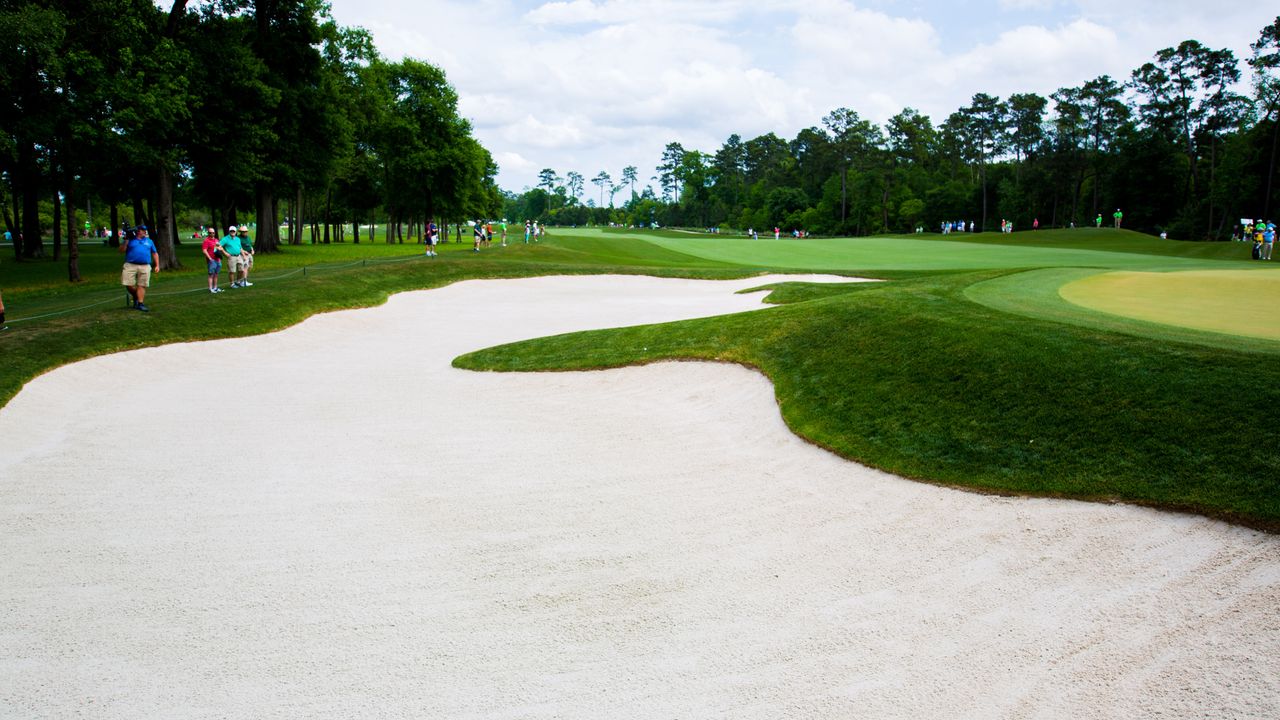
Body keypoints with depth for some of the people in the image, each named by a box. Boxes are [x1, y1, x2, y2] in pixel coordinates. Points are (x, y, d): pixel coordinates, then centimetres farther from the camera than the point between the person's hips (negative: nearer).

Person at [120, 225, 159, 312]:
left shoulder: (149, 241, 18)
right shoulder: (130, 240, 9)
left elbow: (155, 254, 20)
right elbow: (122, 250, 3)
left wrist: (157, 265, 11)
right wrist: (126, 240, -7)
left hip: (145, 266, 1)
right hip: (130, 265, -1)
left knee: (142, 285, -4)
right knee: (128, 284, -7)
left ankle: (140, 304, -3)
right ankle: (135, 297, 21)